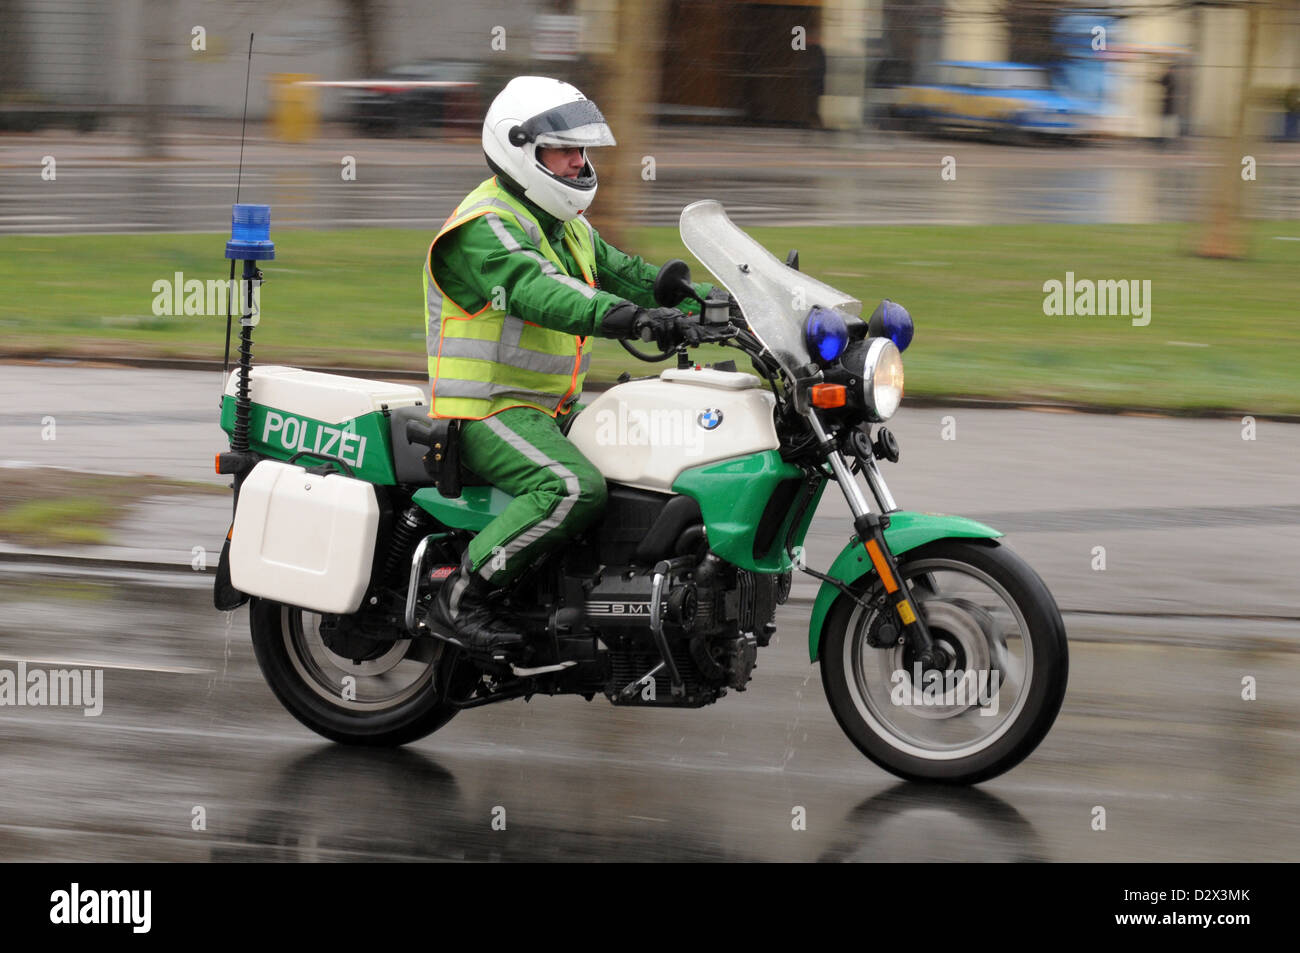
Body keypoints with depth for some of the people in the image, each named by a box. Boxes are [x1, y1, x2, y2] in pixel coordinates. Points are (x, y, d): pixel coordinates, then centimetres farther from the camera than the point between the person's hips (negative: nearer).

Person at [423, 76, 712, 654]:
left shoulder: (568, 227, 18)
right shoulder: (484, 227, -16)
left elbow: (625, 275, 17)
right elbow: (533, 290, -33)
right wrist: (625, 317, -47)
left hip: (555, 409, 10)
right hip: (488, 410, -10)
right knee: (575, 488, -33)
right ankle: (461, 595, -23)